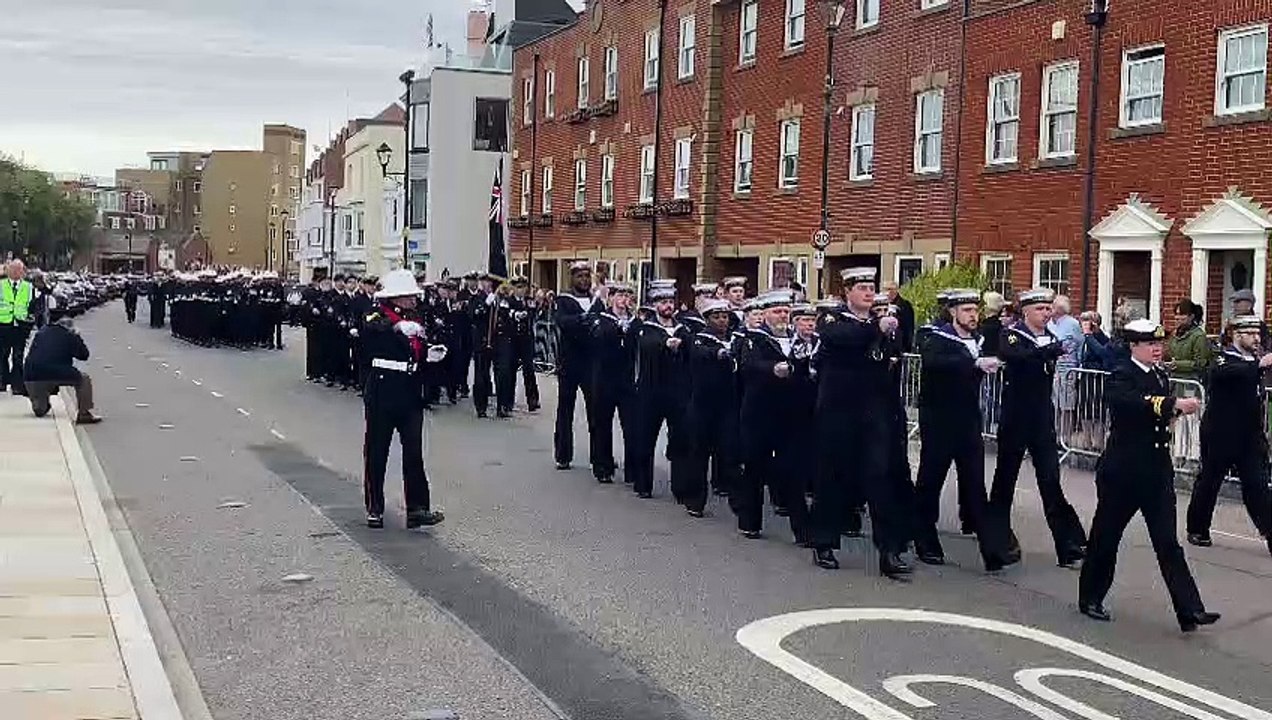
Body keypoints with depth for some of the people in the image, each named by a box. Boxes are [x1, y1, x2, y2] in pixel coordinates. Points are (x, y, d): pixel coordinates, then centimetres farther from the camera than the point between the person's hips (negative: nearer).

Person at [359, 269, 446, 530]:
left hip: (411, 397, 5)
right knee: (376, 452, 4)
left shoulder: (415, 321, 14)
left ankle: (417, 508, -3)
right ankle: (374, 509, 15)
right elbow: (368, 331, -28)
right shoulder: (377, 318, -5)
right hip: (382, 396, -5)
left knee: (414, 452, -2)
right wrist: (398, 327, -42)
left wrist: (432, 354, -2)